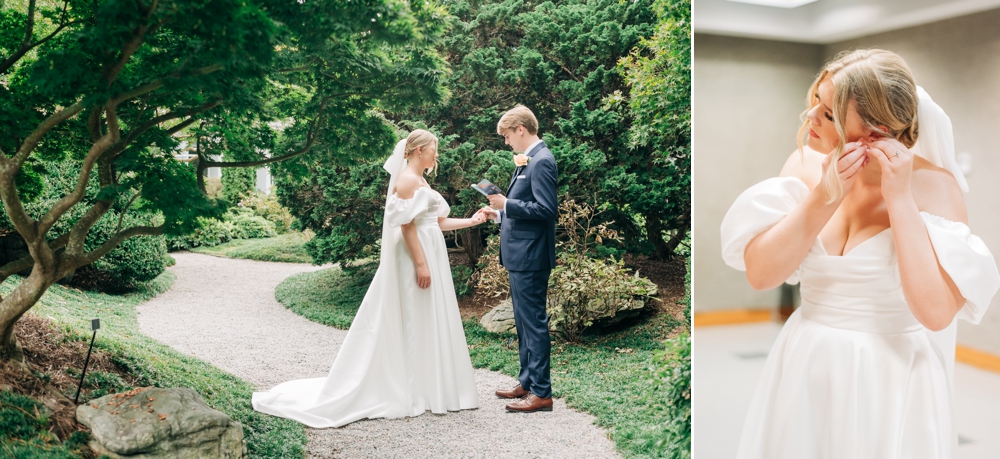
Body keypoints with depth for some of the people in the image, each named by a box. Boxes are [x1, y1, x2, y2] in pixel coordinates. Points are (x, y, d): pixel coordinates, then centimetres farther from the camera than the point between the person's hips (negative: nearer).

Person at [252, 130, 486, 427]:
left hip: (431, 256, 10)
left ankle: (425, 388, 19)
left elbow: (438, 222, 19)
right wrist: (421, 263, -22)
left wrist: (472, 221, 17)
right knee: (412, 322, -4)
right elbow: (407, 225, -18)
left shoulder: (421, 181, 18)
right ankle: (407, 392, 5)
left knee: (427, 322, 12)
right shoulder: (407, 179, -12)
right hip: (417, 258, -10)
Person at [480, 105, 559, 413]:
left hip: (530, 257, -11)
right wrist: (500, 214, 13)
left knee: (534, 322, -3)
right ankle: (527, 382, 28)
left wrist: (507, 204, -19)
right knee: (524, 322, 17)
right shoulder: (527, 160, 15)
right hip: (519, 256, 11)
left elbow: (547, 209, -23)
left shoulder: (541, 161, -16)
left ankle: (541, 393, 5)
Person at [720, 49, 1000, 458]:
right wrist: (825, 198, -20)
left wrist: (899, 201, -23)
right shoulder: (804, 164, -6)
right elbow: (759, 274, -13)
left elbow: (936, 312, -25)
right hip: (804, 368, 3)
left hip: (892, 378, -3)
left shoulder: (934, 185, -14)